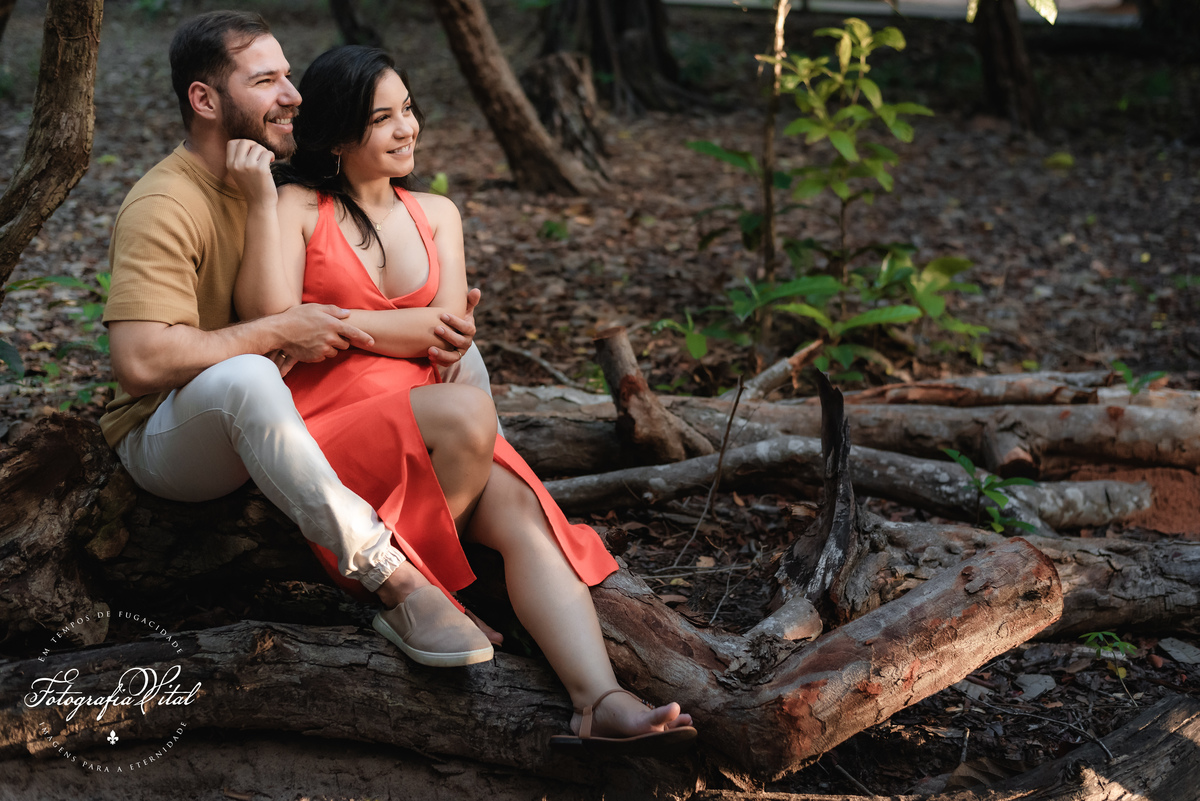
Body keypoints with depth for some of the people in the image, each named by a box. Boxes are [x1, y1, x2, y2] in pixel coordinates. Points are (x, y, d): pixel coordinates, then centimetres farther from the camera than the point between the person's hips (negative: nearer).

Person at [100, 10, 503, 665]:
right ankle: (393, 581, -41)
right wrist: (281, 332, -28)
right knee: (247, 376, -43)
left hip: (284, 412, 8)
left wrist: (439, 324, -11)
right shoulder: (164, 206, -21)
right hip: (170, 436, -8)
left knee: (454, 352, -1)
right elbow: (140, 360, -34)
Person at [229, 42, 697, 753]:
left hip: (430, 436, 4)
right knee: (468, 409, -33)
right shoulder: (299, 207, 3)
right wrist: (262, 200, -14)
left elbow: (445, 327, 2)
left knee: (522, 509, -25)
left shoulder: (435, 214, 17)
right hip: (331, 434, -4)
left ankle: (601, 703, -40)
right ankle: (410, 591, -15)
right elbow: (272, 320, -13)